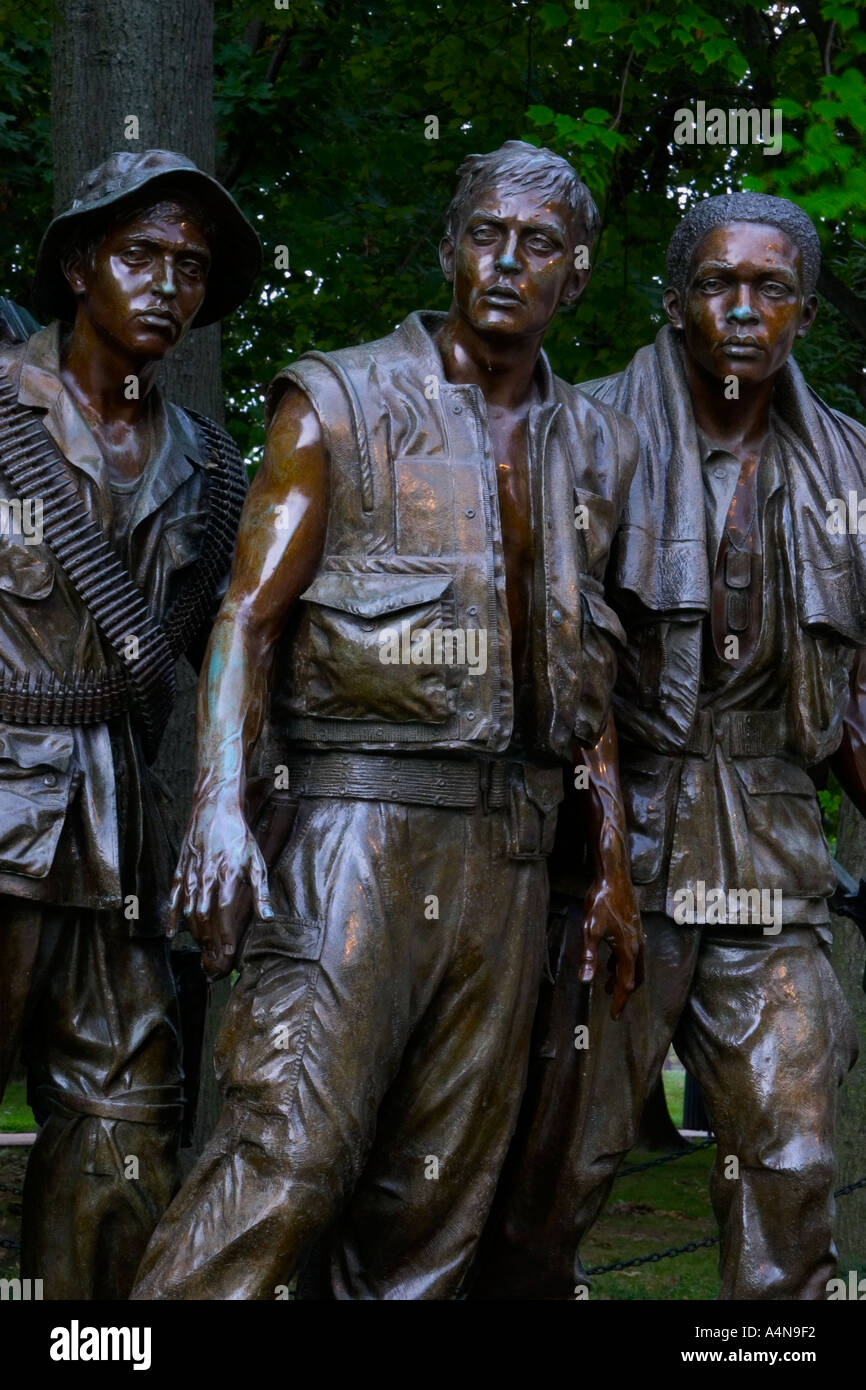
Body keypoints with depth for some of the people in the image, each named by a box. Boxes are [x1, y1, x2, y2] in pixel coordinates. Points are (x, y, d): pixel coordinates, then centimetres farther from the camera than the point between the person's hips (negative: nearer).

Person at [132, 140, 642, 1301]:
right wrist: (220, 806, -19)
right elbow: (250, 612, -4)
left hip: (509, 845, 5)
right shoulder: (340, 402, 3)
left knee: (440, 1187, 4)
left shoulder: (596, 446, 17)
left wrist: (613, 865, 14)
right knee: (289, 1152, -16)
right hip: (363, 818, -5)